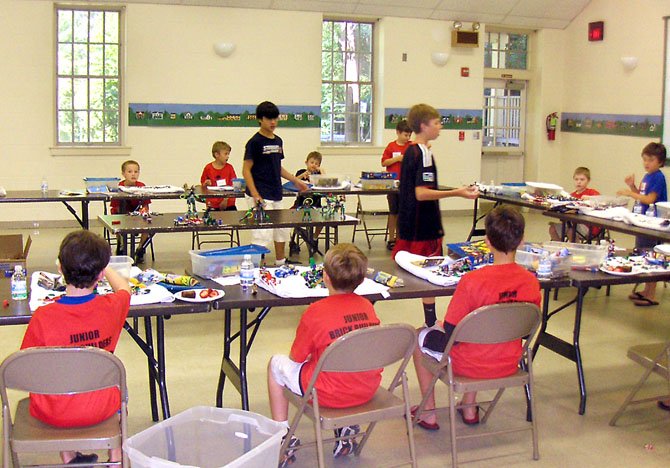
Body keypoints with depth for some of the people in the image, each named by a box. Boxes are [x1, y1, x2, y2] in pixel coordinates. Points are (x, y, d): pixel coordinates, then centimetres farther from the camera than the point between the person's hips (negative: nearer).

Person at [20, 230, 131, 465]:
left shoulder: (43, 317, -23)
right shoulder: (111, 307, -18)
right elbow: (123, 287, 7)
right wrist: (103, 267, 25)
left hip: (52, 413, 0)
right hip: (100, 409, 0)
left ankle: (68, 458, 39)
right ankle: (116, 458, 37)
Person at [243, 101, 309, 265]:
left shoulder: (278, 141, 12)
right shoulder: (255, 142, -10)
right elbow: (246, 170, -13)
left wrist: (296, 181, 19)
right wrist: (255, 195, -21)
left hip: (276, 195, 8)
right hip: (261, 197, -8)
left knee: (282, 229, 18)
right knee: (262, 233, -10)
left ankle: (280, 262, 34)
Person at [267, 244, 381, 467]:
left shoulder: (316, 312, -17)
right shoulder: (367, 306, -2)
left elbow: (296, 357, -5)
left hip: (329, 395, -5)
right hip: (368, 390, 5)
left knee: (276, 364, 16)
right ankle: (347, 428, 32)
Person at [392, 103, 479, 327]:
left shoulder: (409, 151, 12)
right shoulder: (424, 153, -17)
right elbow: (421, 193, -24)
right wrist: (457, 193, -26)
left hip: (408, 224, 10)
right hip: (424, 227, -10)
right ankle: (431, 325, 0)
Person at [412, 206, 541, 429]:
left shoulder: (472, 281, -28)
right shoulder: (532, 282, -13)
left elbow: (451, 334, -19)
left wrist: (442, 326, 3)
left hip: (471, 365, -5)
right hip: (509, 365, 5)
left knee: (420, 337, 22)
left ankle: (428, 413, 28)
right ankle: (470, 408, 38)